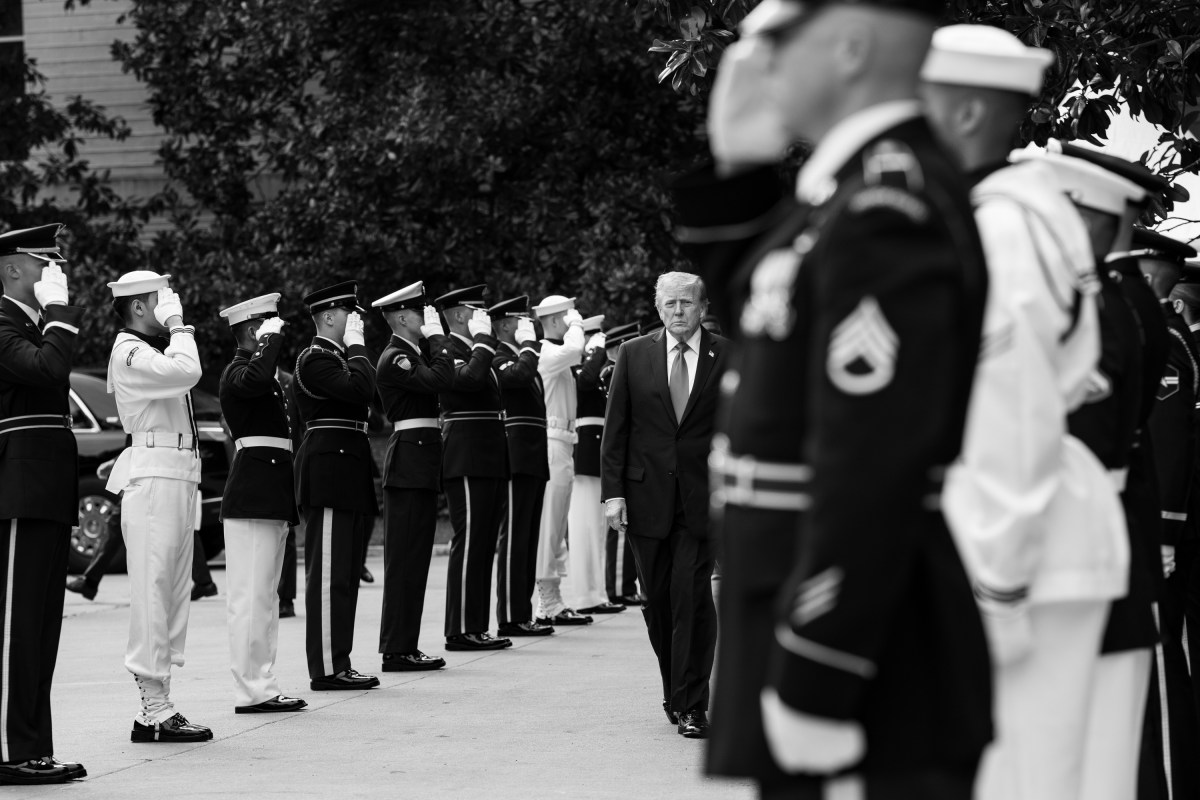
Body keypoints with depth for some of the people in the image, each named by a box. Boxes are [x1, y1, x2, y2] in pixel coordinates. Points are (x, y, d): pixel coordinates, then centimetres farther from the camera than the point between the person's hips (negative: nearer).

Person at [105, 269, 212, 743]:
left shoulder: (151, 350, 22)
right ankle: (154, 712, -10)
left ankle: (157, 706, 14)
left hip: (176, 478, 10)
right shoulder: (129, 352, -8)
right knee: (152, 593, -10)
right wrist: (177, 325, -12)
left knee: (174, 593, 10)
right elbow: (187, 371, -23)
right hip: (153, 477, -10)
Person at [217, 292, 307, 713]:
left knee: (264, 596, 12)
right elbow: (255, 380, -36)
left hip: (270, 497, 11)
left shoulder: (261, 368, 22)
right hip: (253, 496, -11)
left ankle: (261, 685, 17)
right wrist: (273, 340, -21)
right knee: (251, 596, -9)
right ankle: (251, 690, -9)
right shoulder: (238, 371, -10)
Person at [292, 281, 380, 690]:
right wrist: (356, 344, -14)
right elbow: (360, 388, -24)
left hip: (345, 476, 11)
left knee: (343, 574, 12)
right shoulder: (315, 358, -10)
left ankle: (336, 663, 16)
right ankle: (327, 668, -7)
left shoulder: (336, 356, 21)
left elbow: (363, 393, 17)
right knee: (328, 574, -8)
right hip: (330, 473, -11)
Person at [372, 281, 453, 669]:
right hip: (409, 466, -10)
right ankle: (397, 650, -5)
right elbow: (438, 379, -25)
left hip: (420, 466, 10)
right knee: (405, 560, -7)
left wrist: (434, 341, 8)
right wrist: (437, 336, -14)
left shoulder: (412, 354, 18)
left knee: (413, 560, 12)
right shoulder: (395, 358, -13)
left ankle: (404, 646, 16)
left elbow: (443, 378, 13)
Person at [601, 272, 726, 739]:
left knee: (692, 596, -10)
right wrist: (613, 491, -2)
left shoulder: (727, 357, 2)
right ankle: (675, 691, 25)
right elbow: (615, 429, 5)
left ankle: (691, 705, -4)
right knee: (657, 601, 8)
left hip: (701, 498, -2)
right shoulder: (633, 355, 6)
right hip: (647, 497, 2)